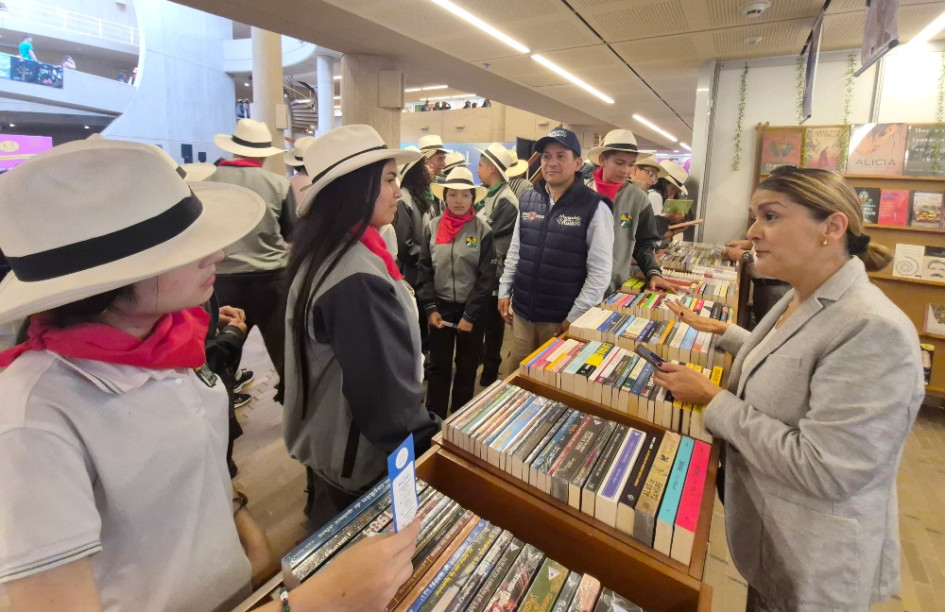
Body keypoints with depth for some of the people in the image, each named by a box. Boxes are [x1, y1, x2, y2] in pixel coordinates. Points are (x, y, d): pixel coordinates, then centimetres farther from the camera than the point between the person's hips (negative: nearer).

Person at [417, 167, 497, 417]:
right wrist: (430, 308, -6)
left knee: (467, 368, 12)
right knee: (438, 367, 9)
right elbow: (424, 271, 2)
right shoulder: (432, 227, 0)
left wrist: (470, 315, -11)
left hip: (472, 310, -1)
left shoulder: (482, 230, -6)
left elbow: (487, 277, -8)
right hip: (440, 307, 1)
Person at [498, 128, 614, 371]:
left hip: (562, 319, -4)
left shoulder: (594, 207, -11)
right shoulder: (528, 199, 3)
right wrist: (504, 291, 9)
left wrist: (575, 316, -13)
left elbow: (600, 271, -12)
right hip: (521, 312, 4)